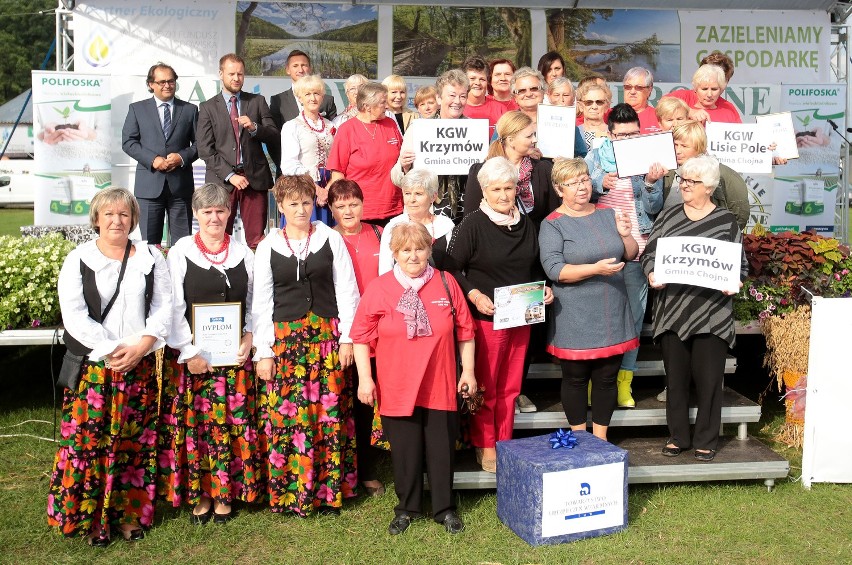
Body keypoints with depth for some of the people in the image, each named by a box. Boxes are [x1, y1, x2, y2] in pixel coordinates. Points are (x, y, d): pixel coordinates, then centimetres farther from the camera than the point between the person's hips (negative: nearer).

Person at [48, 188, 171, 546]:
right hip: (93, 365, -1)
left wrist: (141, 345, -11)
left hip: (140, 365, 2)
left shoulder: (151, 257, 8)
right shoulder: (78, 260, 2)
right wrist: (112, 351, -14)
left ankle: (131, 514, 19)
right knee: (90, 439, 0)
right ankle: (91, 518, 15)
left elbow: (163, 307, 4)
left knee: (135, 441, 6)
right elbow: (74, 315, -6)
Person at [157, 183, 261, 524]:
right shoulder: (180, 252, 0)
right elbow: (174, 308, -5)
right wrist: (189, 352, -11)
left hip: (234, 355, 2)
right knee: (193, 425, 2)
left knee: (231, 423, 5)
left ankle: (225, 493, 19)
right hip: (190, 357, -2)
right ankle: (198, 494, 17)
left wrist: (249, 339, -4)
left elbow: (253, 304, 11)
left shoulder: (243, 253, 7)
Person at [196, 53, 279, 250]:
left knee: (256, 238, -2)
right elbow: (205, 149, 1)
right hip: (222, 180, -1)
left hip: (255, 177, 1)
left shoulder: (258, 101, 12)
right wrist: (230, 175, -9)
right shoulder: (208, 107, 8)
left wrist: (254, 127, -14)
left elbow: (274, 136, 6)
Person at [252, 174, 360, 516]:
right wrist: (263, 352, 0)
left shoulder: (331, 239, 5)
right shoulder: (267, 247, 7)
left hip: (327, 337, 0)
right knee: (285, 415, -2)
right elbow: (261, 304, 5)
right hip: (284, 338, 0)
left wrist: (347, 338, -1)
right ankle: (287, 491, 12)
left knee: (329, 413, 3)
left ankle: (329, 489, 15)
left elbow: (346, 291, 4)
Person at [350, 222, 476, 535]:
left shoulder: (447, 284, 0)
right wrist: (364, 378, -4)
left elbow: (464, 331, 6)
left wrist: (468, 371, 5)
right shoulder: (378, 288, -4)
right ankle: (407, 508, 30)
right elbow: (361, 336, -1)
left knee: (442, 449, 10)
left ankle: (445, 508, 28)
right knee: (404, 451, 11)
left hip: (440, 387, 1)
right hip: (397, 390, -1)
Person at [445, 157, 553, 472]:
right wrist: (474, 295, -22)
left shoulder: (527, 223, 9)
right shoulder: (473, 224, -10)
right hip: (486, 317, -5)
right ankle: (485, 447, 21)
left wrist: (544, 288, 2)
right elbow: (453, 268, -10)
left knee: (510, 387, 14)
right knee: (485, 387, 6)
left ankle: (505, 444, 28)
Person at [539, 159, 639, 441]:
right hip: (575, 320, -4)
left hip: (612, 317, 4)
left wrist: (625, 235, -7)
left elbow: (631, 255, 14)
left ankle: (600, 437, 27)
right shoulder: (552, 225, -5)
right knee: (575, 378, 8)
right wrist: (595, 269, -24)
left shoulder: (608, 214, 10)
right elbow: (554, 269, -15)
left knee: (607, 378, 11)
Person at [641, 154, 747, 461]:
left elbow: (741, 264, 7)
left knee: (708, 377, 2)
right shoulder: (668, 216, 10)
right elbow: (649, 254, 10)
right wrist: (652, 274, -10)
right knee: (675, 376, 8)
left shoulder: (727, 221, 4)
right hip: (672, 311, 2)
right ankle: (678, 436, 22)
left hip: (712, 313, -2)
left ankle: (706, 439, 18)